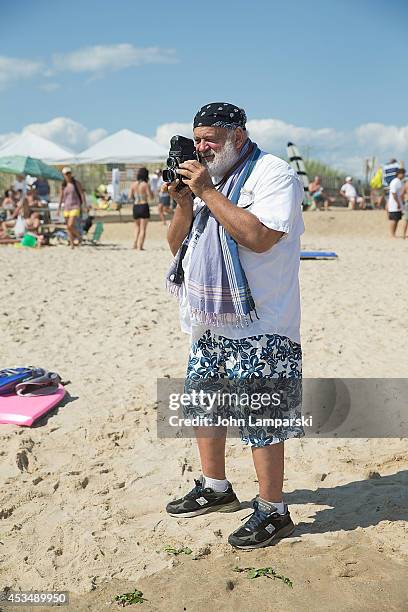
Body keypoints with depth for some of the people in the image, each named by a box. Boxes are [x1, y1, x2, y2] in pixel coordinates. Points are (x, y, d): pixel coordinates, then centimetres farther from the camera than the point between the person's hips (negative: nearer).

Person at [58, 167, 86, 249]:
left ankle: (78, 235, 10)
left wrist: (85, 206, -9)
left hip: (75, 207, -4)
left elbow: (82, 194, -2)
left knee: (70, 226, -17)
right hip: (66, 207, 4)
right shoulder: (63, 185, 8)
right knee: (68, 227, 6)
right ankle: (72, 243, 16)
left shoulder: (76, 183, -2)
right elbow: (61, 197, 14)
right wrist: (59, 208, 12)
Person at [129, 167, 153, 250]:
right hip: (144, 206, -4)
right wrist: (151, 192, 8)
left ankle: (135, 243, 11)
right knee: (143, 228, 4)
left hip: (135, 206, 4)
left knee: (137, 226, 23)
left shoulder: (133, 184, 1)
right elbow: (151, 197, -11)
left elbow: (130, 197, 1)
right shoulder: (146, 185, -11)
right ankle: (140, 246, 1)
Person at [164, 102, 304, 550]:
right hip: (210, 322, 9)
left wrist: (207, 192, -20)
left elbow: (259, 237, -26)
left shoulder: (273, 174, -10)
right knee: (202, 403, 16)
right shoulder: (203, 178, 15)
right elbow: (176, 244, 15)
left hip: (259, 326, -8)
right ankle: (215, 488, 35)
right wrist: (183, 202, -3)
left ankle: (272, 510, 12)